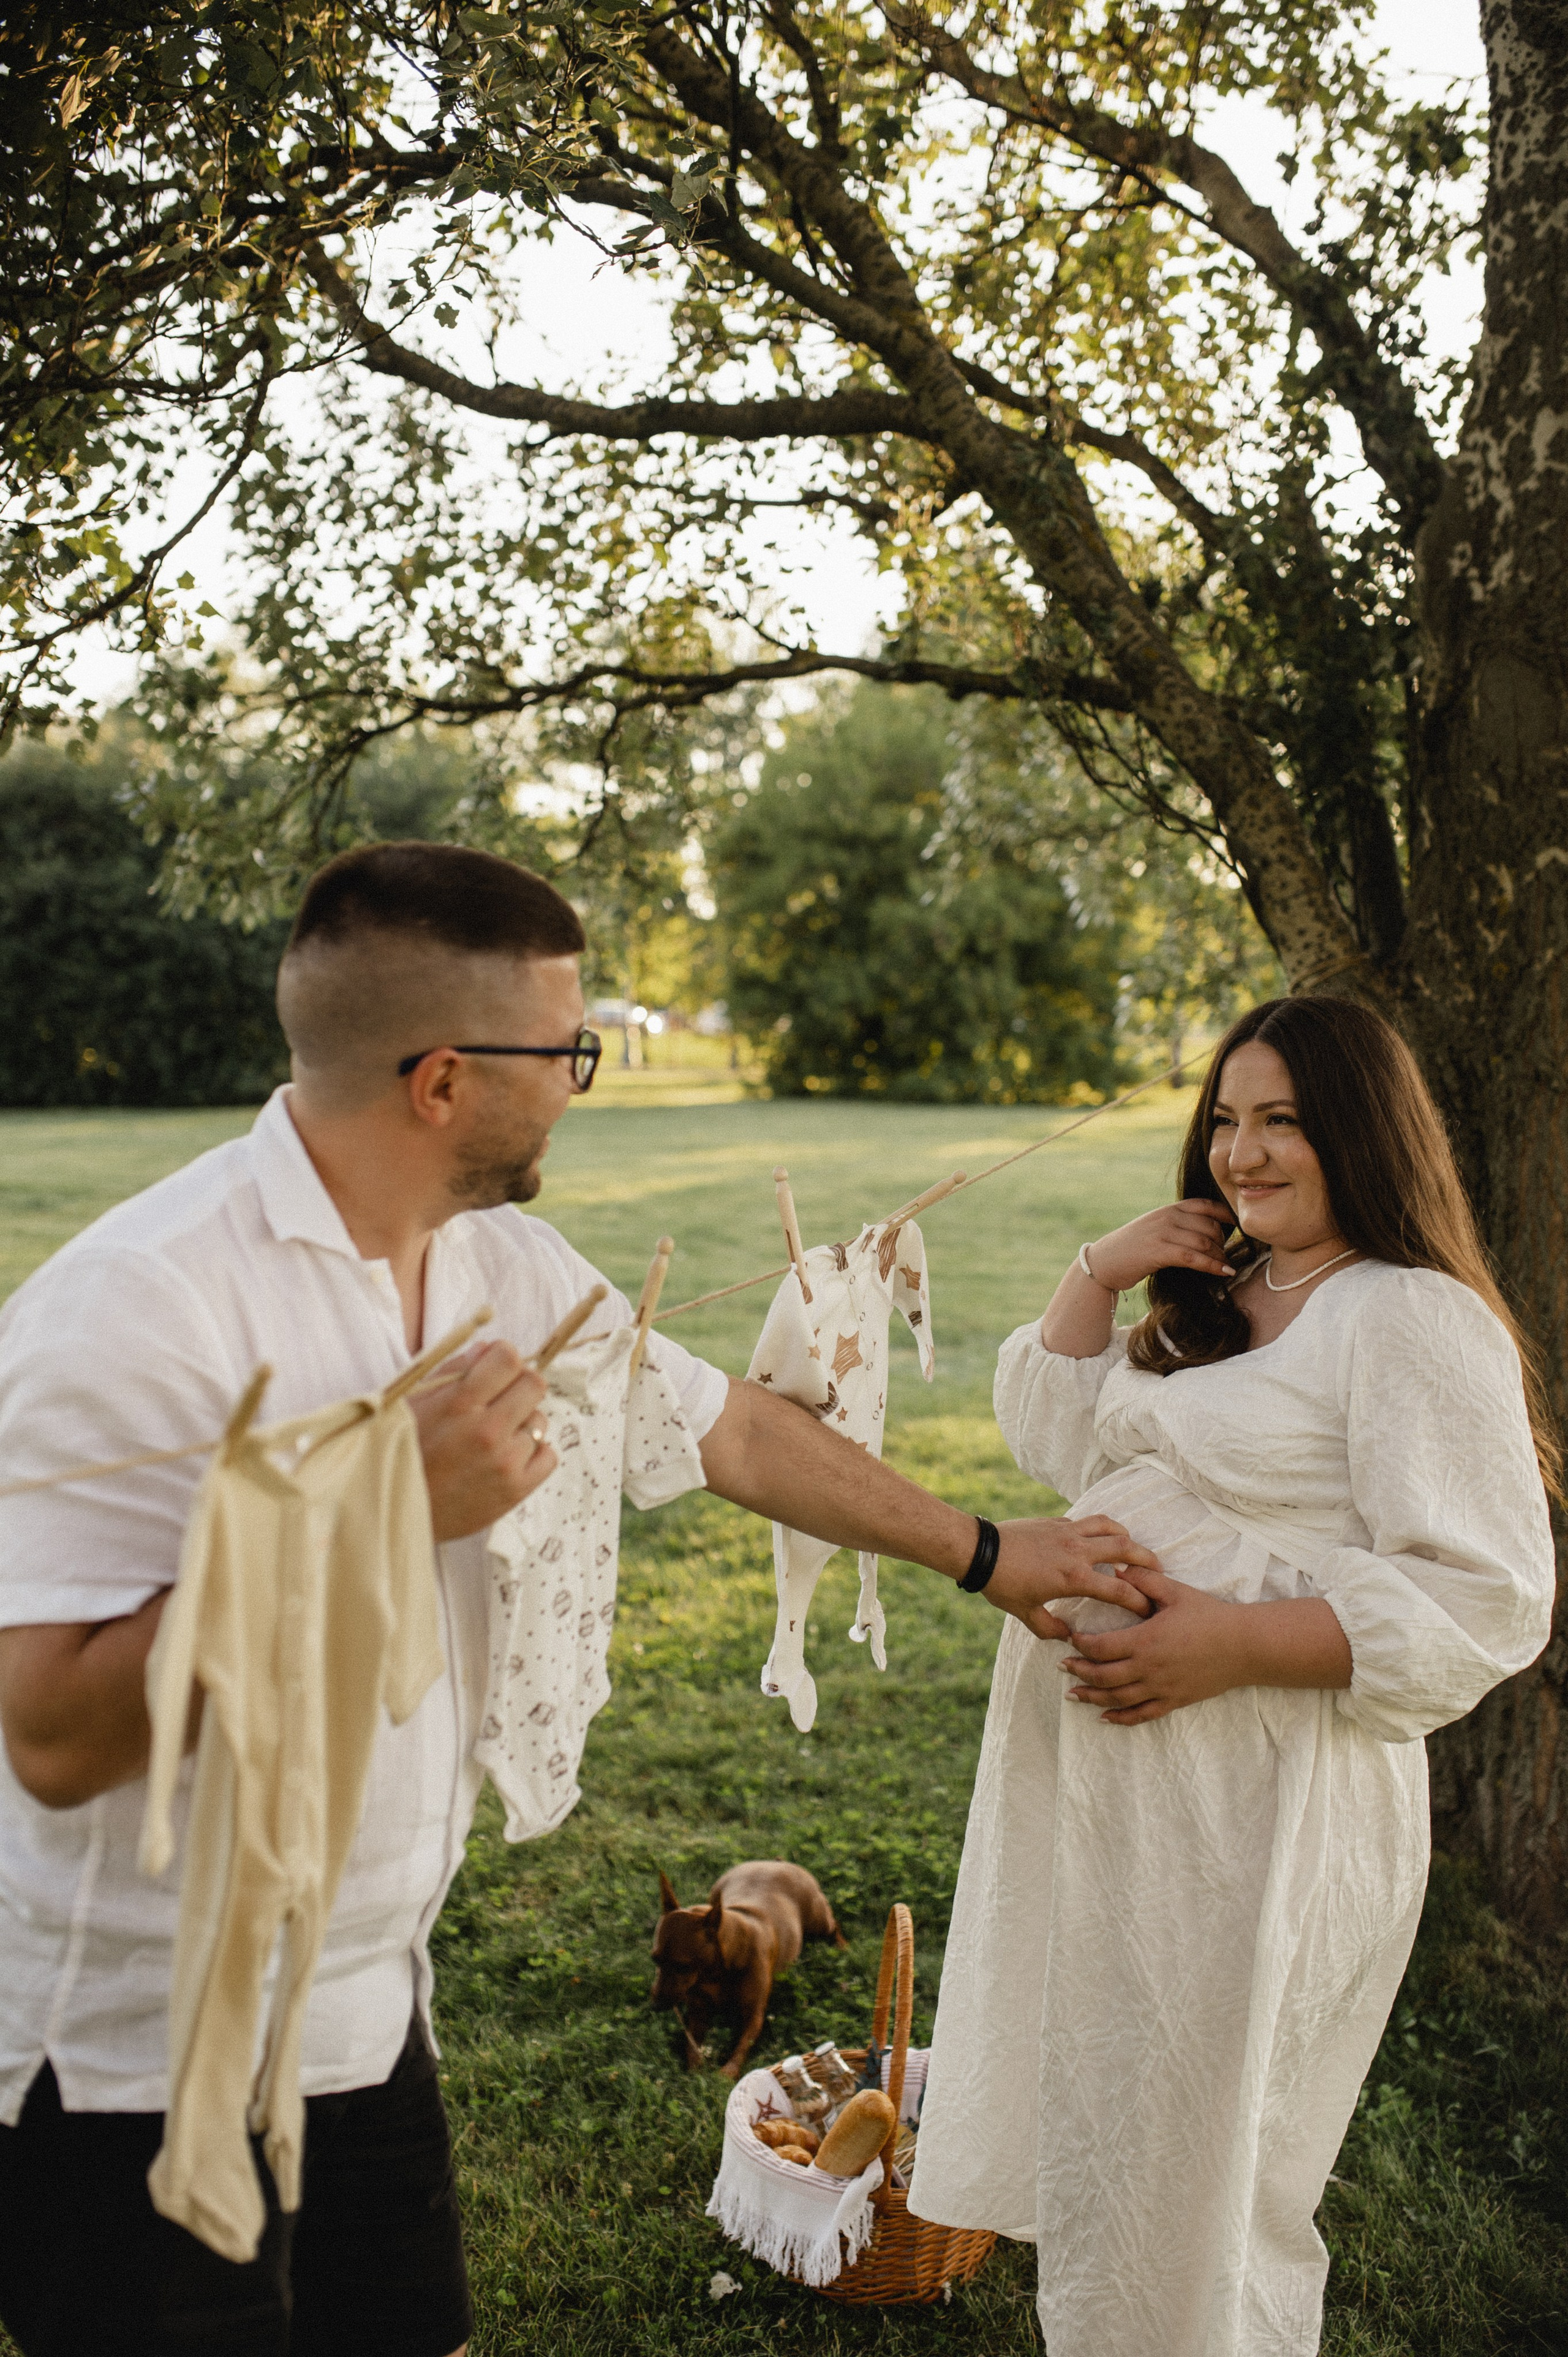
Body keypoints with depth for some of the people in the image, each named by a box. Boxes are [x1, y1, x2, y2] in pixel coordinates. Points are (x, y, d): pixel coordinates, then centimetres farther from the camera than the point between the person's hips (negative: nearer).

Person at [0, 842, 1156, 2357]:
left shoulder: (506, 1266, 0)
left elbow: (733, 1431, 11)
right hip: (139, 2062, -7)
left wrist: (983, 1553, 19)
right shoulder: (141, 1309, -25)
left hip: (368, 2008, 7)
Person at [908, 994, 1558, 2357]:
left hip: (1251, 1801, -8)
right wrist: (1096, 1276, 2)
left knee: (1187, 2173, 9)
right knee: (1097, 2127, 23)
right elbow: (1057, 1443, 15)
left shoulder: (1415, 1320, -15)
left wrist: (1233, 1644, -27)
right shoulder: (1218, 1298, 12)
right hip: (1102, 1776, 8)